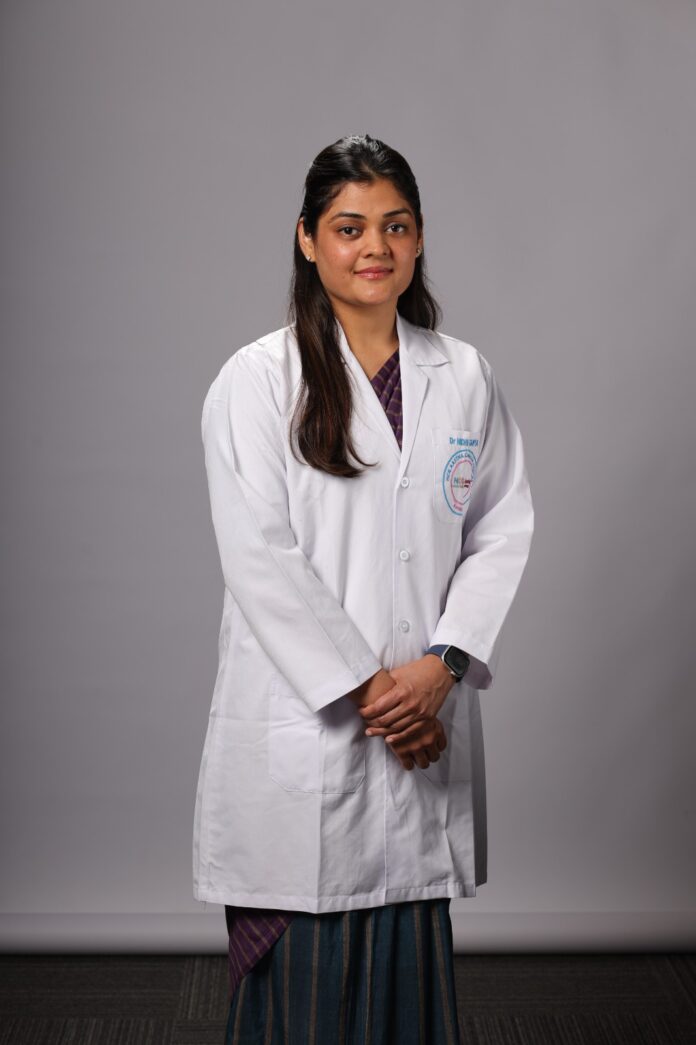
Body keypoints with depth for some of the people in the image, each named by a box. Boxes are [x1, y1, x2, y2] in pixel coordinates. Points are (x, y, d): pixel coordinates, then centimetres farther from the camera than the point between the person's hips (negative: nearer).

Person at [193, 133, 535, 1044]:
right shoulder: (257, 380, -3)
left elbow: (503, 528, 8)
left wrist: (442, 664, -6)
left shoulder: (464, 377, 9)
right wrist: (364, 688, -11)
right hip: (298, 736, -3)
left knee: (410, 967, 7)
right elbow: (258, 558, -9)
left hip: (426, 730, 3)